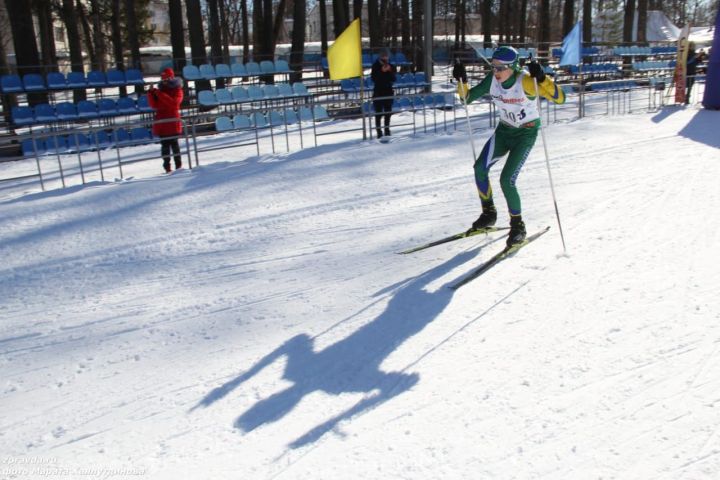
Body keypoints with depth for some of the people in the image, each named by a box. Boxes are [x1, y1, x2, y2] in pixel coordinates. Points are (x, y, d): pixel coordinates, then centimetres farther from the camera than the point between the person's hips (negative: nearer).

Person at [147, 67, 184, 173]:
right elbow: (154, 105, 9)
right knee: (165, 144, 3)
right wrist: (151, 95, -6)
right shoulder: (160, 89, 13)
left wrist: (160, 95, -22)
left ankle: (178, 165, 8)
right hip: (161, 121, 4)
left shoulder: (177, 90, -1)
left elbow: (174, 103, -19)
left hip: (173, 121, -4)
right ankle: (167, 167, 5)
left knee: (174, 143, 0)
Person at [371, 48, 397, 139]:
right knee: (378, 112, -5)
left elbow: (393, 79, 1)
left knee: (388, 111, 8)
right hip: (378, 92, -4)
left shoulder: (391, 66, 7)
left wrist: (390, 71, -15)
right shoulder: (376, 66, -3)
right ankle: (378, 131, 0)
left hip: (388, 91, 4)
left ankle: (387, 129, 20)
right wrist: (382, 71, -21)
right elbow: (373, 78, -13)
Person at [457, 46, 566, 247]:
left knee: (507, 180, -17)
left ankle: (518, 225, 4)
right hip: (504, 130, 5)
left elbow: (559, 98, -32)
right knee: (480, 168, -14)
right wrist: (461, 80, -18)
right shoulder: (492, 80, -11)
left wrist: (542, 78, -45)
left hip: (526, 133, -5)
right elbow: (467, 97, -1)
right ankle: (489, 213, 7)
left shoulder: (526, 81, -26)